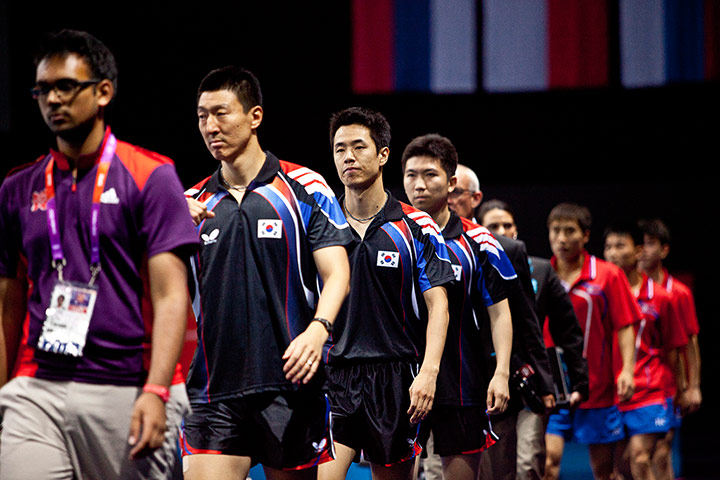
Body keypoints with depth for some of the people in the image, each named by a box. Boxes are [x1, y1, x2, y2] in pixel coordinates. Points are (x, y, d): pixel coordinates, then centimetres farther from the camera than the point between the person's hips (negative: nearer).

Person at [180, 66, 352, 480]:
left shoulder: (304, 188, 3)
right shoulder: (191, 204, 13)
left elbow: (337, 274, -3)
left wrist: (318, 330, -22)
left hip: (290, 386, -2)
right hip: (213, 394, 2)